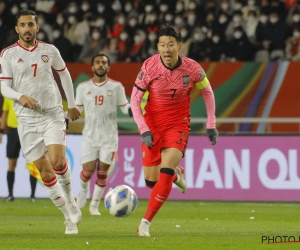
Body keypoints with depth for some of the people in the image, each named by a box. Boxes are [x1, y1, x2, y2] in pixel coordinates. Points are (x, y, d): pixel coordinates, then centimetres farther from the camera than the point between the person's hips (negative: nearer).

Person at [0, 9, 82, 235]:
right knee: (45, 171, 0)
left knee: (57, 161, -21)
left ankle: (70, 200, 6)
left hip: (53, 115, 0)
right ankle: (70, 218, 11)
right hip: (27, 119, 0)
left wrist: (72, 104, 22)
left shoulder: (49, 51, 3)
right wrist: (20, 97, -25)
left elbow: (64, 74, 18)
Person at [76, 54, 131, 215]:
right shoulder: (83, 87, 5)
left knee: (102, 172, -2)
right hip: (90, 136, 0)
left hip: (109, 137, 0)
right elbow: (77, 110, 12)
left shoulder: (116, 87, 3)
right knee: (88, 170, -7)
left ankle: (94, 205, 10)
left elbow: (125, 108, 5)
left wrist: (132, 108, -17)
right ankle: (84, 190, 26)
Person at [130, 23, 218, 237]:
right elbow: (134, 100, -9)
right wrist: (144, 130, -20)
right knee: (151, 181, 5)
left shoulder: (192, 69, -14)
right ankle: (176, 174, 41)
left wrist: (211, 124, 5)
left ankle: (146, 221, -13)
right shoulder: (149, 67, -16)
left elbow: (208, 92, 6)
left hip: (178, 125, -1)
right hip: (152, 124, 1)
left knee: (166, 173, -21)